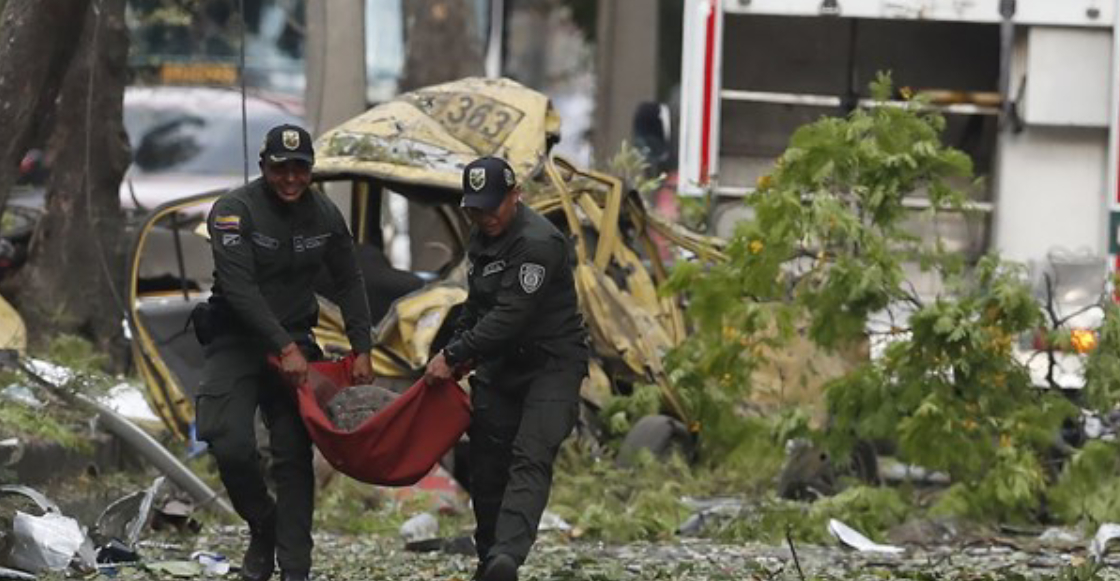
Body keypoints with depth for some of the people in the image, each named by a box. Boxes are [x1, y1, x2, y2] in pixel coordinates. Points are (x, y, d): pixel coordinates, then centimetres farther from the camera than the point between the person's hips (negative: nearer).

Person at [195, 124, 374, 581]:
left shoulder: (324, 216, 2)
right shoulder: (234, 212, -15)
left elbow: (349, 284, 11)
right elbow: (240, 289, -22)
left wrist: (362, 350, 1)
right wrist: (284, 349, -26)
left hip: (294, 341, 4)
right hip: (236, 338, -4)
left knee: (294, 454, -4)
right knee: (231, 445, -18)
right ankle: (263, 527, 10)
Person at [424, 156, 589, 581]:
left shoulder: (539, 242, -21)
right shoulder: (482, 237, 9)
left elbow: (509, 317, -26)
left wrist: (453, 356, -21)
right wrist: (461, 348, 13)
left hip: (552, 364, -9)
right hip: (499, 366, 9)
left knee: (531, 459, -23)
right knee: (487, 466, 7)